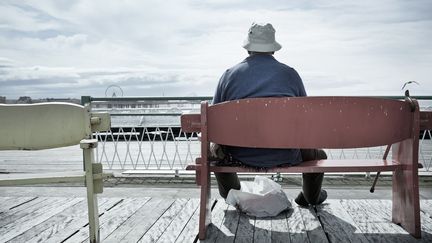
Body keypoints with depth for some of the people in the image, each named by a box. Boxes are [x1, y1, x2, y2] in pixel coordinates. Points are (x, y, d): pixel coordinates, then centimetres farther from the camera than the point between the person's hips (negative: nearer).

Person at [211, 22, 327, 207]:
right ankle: (311, 198, 55)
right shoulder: (290, 74, 7)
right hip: (285, 156, 0)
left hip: (242, 156, 0)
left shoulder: (229, 74, 6)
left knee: (216, 151, 34)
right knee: (318, 156, 32)